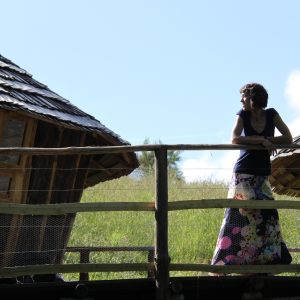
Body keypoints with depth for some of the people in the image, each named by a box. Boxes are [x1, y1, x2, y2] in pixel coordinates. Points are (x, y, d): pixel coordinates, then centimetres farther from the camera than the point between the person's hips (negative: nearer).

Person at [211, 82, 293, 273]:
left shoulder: (271, 115, 3)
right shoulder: (243, 115, -1)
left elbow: (288, 139, -3)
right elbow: (235, 139, -16)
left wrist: (267, 140, -15)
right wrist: (262, 140, -20)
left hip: (262, 175, 2)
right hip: (243, 175, -2)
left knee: (266, 216, -3)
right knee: (239, 215, -9)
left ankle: (266, 261, 1)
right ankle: (224, 262, -9)